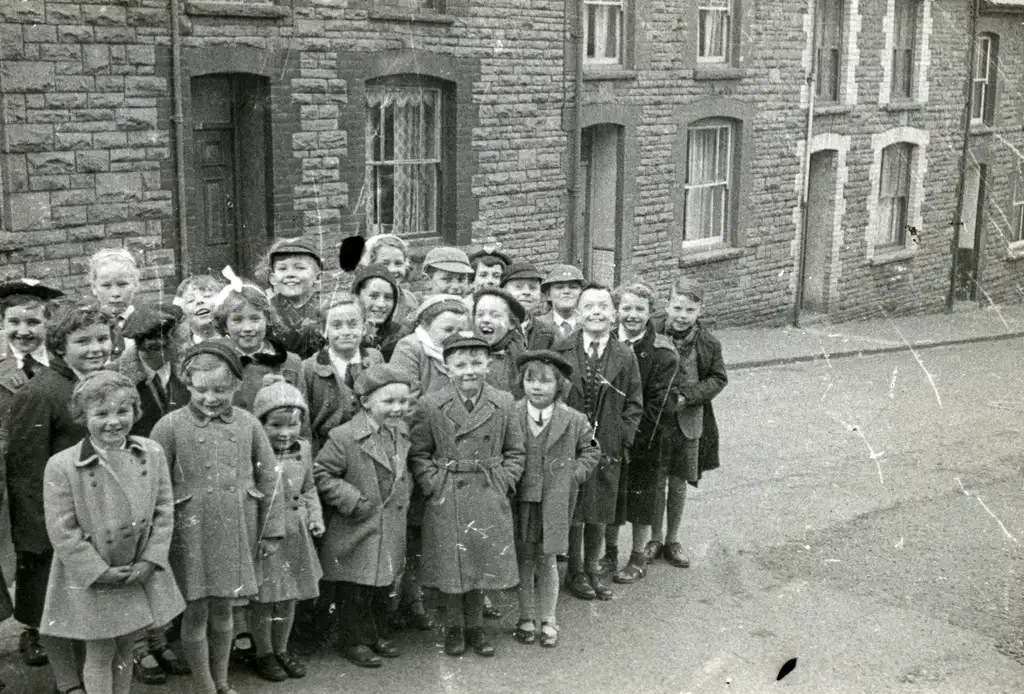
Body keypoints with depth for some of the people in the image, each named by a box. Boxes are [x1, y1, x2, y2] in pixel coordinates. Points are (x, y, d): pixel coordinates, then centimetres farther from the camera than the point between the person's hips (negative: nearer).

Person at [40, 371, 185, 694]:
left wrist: (150, 561, -9)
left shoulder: (151, 454, -4)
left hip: (140, 574, 4)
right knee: (99, 655, 7)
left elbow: (164, 510, 0)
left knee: (125, 649, 17)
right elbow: (62, 531, -15)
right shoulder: (62, 466, -16)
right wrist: (100, 572, -16)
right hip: (90, 581, -4)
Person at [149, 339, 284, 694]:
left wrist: (271, 530, 6)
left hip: (236, 532, 2)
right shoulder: (170, 426, -7)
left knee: (223, 610, 15)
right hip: (191, 535, -2)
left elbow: (269, 479, 6)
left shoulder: (248, 424, 0)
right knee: (196, 612, 6)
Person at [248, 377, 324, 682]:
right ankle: (264, 654, 25)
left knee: (289, 597, 16)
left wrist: (315, 516, 4)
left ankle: (281, 649, 33)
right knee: (263, 598, 7)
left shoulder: (302, 449, 1)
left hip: (294, 536, 5)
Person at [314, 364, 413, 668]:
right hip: (356, 533, -6)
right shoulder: (344, 437, -18)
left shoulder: (402, 433, 5)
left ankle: (378, 635, 34)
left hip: (391, 532, 6)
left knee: (385, 587, 18)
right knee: (355, 592, 3)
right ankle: (355, 641, 19)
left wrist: (403, 495, 7)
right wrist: (352, 500, -18)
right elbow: (322, 474, -14)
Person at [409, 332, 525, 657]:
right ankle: (453, 628, 25)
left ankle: (475, 626, 28)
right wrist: (435, 486, -9)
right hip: (446, 501, -2)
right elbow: (418, 454, 0)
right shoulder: (430, 405, -5)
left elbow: (515, 452, 8)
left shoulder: (504, 403, 1)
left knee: (484, 564, 10)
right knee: (451, 566, 6)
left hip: (490, 499, 2)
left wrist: (503, 483, -2)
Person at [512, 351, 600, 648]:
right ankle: (526, 618, 24)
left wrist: (574, 475, -1)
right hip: (518, 501, 0)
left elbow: (590, 451, 11)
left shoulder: (573, 420, -5)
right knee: (523, 559, 10)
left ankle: (548, 620, 22)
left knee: (546, 560, 8)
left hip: (553, 504, 0)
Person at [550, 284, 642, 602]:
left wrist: (621, 440, -4)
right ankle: (575, 572, 21)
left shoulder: (625, 357, 0)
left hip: (607, 449, 2)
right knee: (573, 512, 6)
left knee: (600, 512, 13)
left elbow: (634, 404, 5)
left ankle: (593, 568, 30)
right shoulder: (561, 351, -5)